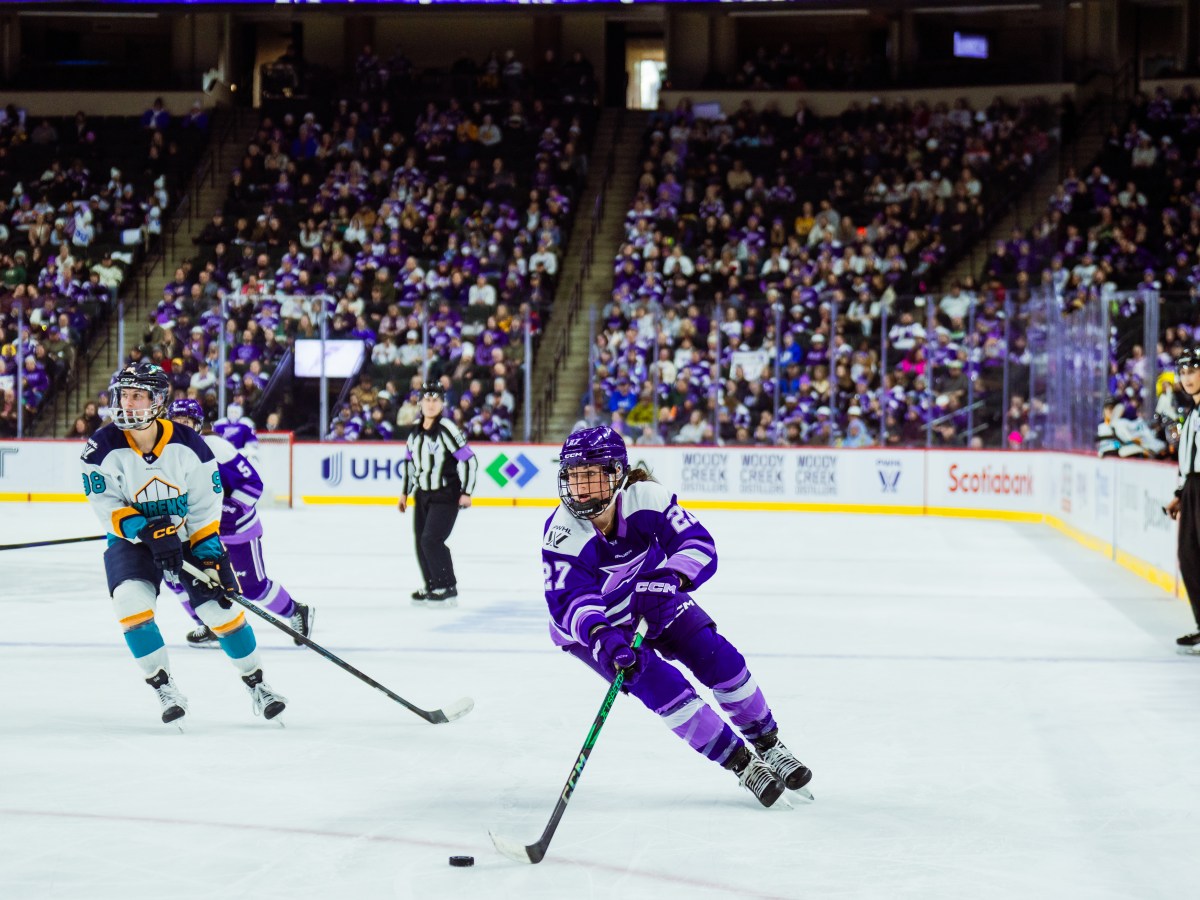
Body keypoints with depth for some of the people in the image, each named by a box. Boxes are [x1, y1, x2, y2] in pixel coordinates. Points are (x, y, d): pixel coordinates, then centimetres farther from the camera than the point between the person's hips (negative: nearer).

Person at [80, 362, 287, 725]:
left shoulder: (188, 445, -13)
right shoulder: (103, 447, -15)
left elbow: (206, 508, -8)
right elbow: (107, 506, -16)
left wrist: (210, 558, -15)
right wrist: (147, 531, -30)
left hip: (186, 536, 0)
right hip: (131, 541, 0)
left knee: (221, 606, -7)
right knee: (131, 600, -26)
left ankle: (256, 685, 13)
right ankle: (165, 690, -12)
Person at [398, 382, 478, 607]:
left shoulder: (447, 430, -15)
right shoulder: (416, 431, 8)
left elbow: (468, 460, -16)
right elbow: (410, 462, 21)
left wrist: (466, 492, -18)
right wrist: (404, 492, 22)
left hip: (446, 496, -7)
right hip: (423, 495, 7)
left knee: (431, 540, -16)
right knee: (421, 542, 7)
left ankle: (447, 590, -7)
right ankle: (432, 587, 21)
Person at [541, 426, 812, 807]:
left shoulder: (646, 497, -26)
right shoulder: (562, 534, -30)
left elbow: (699, 545, -28)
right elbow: (570, 601, -37)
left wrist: (670, 579, -48)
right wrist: (603, 638, -56)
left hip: (654, 600, 3)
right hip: (592, 626, -3)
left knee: (717, 656, -9)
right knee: (661, 685, -19)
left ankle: (768, 745, 13)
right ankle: (742, 764, -5)